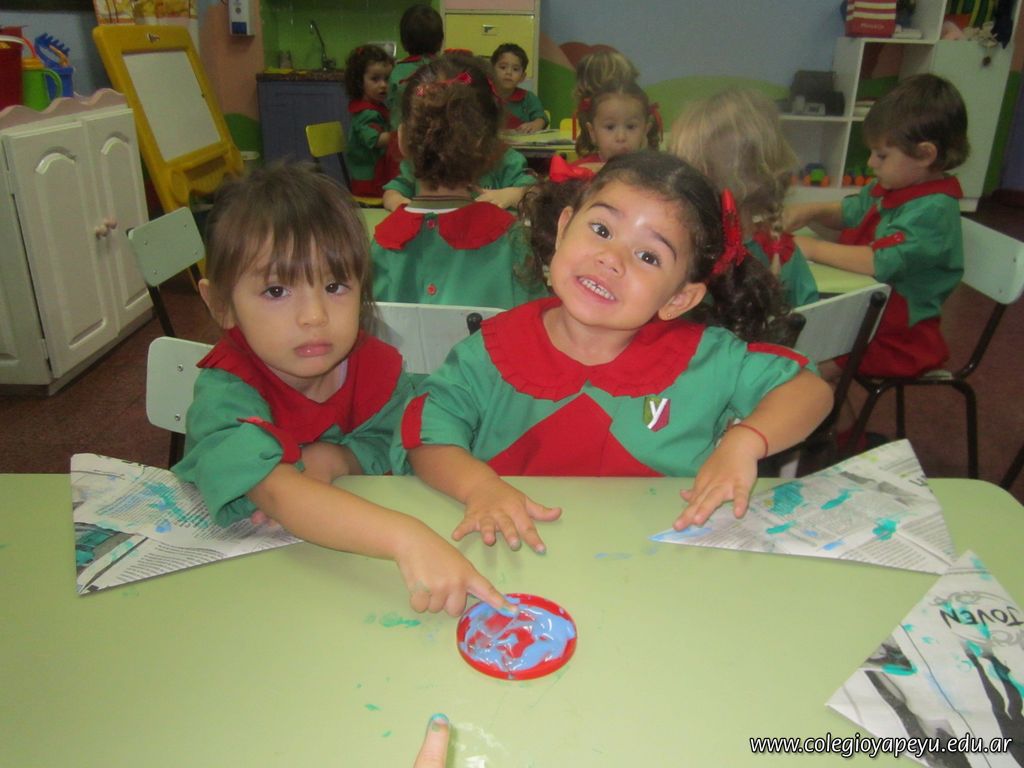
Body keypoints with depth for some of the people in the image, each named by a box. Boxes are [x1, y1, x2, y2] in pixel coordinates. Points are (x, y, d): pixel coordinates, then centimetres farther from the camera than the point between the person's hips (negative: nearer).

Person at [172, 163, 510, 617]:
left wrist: (333, 459, -20)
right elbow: (277, 494, -38)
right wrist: (406, 538, -51)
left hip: (354, 553, 5)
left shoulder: (375, 364, -7)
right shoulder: (224, 394, -22)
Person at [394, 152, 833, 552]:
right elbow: (428, 429, -8)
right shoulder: (497, 350, -4)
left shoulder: (704, 361, -4)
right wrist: (480, 485, -27)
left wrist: (743, 442, -15)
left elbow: (810, 389, 3)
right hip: (524, 556, 0)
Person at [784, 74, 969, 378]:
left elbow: (880, 263, -33)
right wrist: (811, 211, 0)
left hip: (897, 338, -9)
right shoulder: (894, 187, 3)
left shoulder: (933, 210, -25)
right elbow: (852, 211, 20)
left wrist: (813, 248, -26)